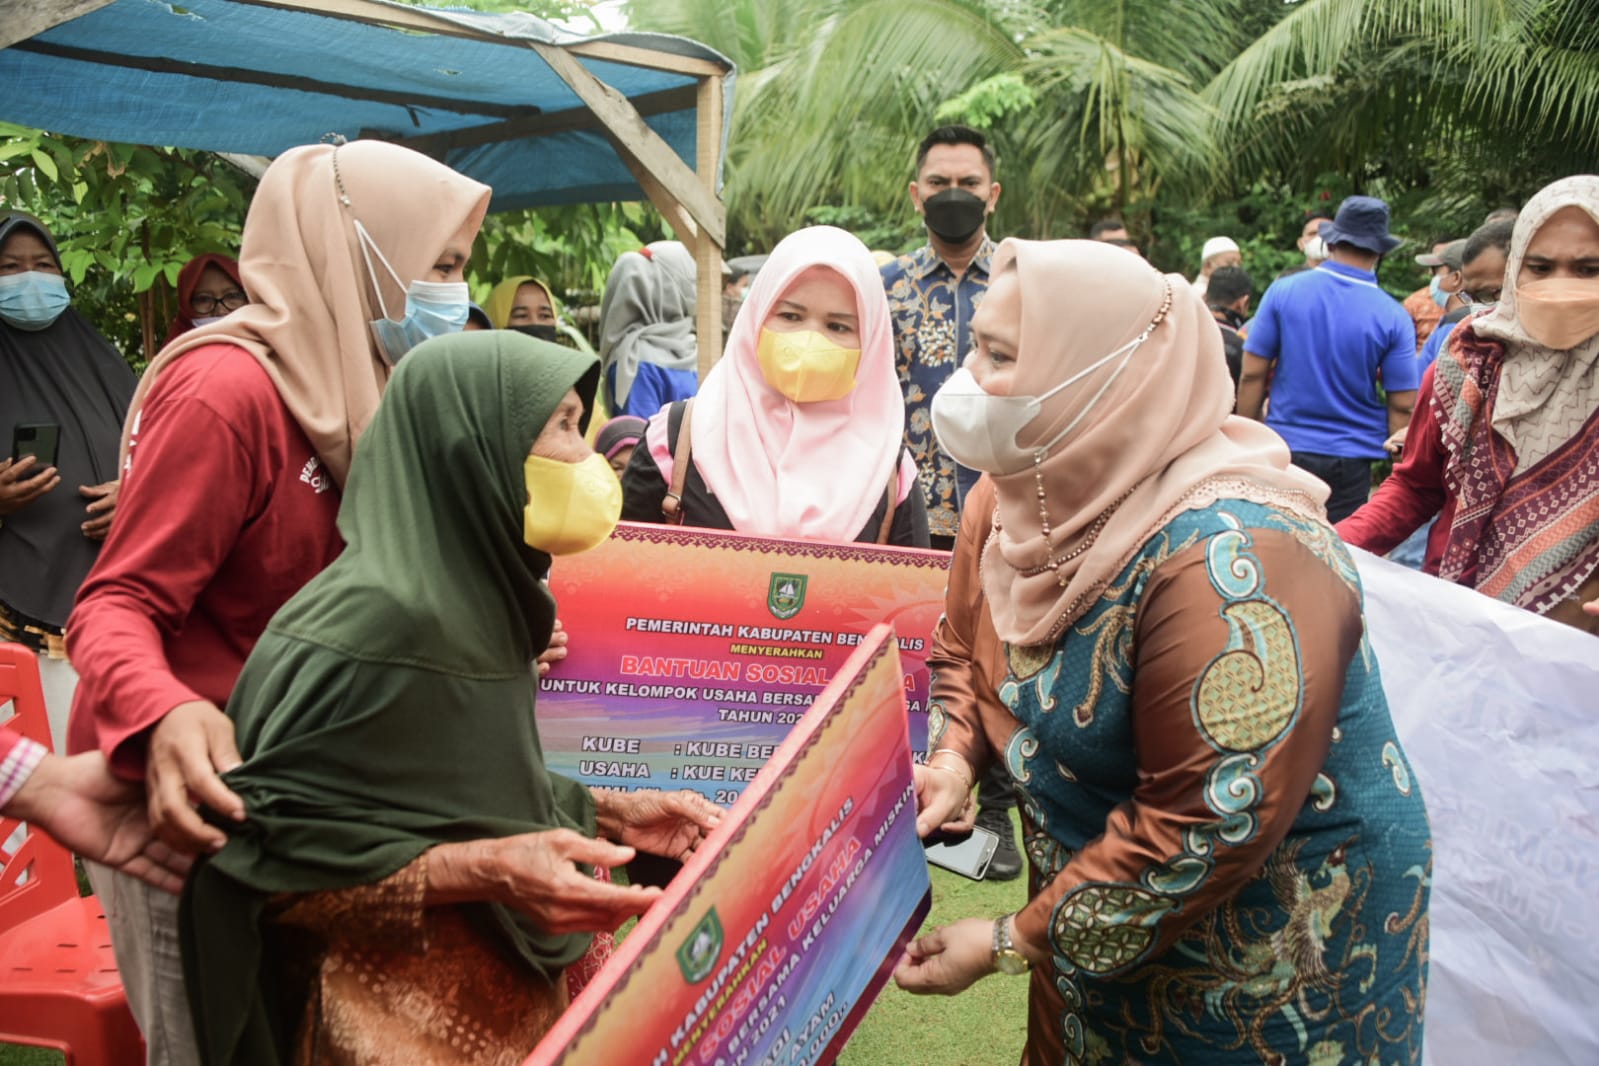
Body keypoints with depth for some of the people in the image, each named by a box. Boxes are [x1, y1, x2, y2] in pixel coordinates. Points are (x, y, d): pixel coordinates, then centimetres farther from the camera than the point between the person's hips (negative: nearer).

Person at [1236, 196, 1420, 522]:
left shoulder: (1283, 292, -4)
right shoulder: (1394, 318, -5)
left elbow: (1252, 375, -3)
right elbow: (1402, 406, -4)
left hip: (1285, 449, 1)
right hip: (1353, 459, -1)